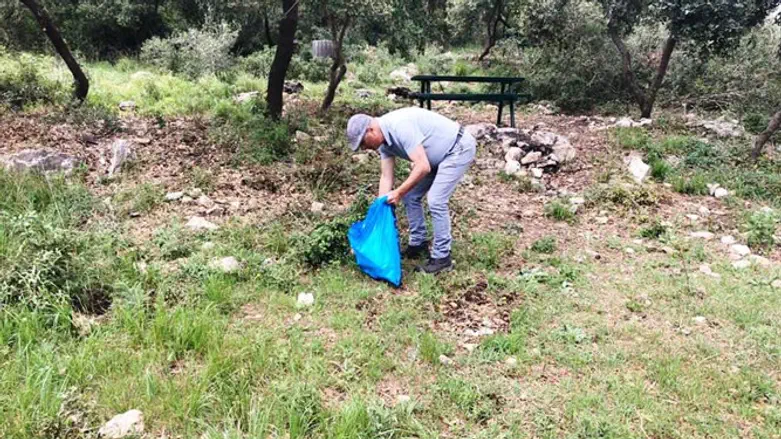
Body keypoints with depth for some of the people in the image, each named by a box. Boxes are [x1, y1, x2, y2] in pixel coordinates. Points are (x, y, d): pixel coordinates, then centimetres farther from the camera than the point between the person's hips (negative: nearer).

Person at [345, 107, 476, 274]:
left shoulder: (400, 127, -31)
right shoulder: (384, 141, -2)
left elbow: (423, 167, -33)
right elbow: (386, 177, 2)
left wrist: (399, 192, -27)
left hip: (458, 149, -9)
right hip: (437, 155, 10)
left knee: (436, 201, -16)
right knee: (410, 196, 8)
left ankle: (442, 257, -5)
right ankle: (418, 244, 22)